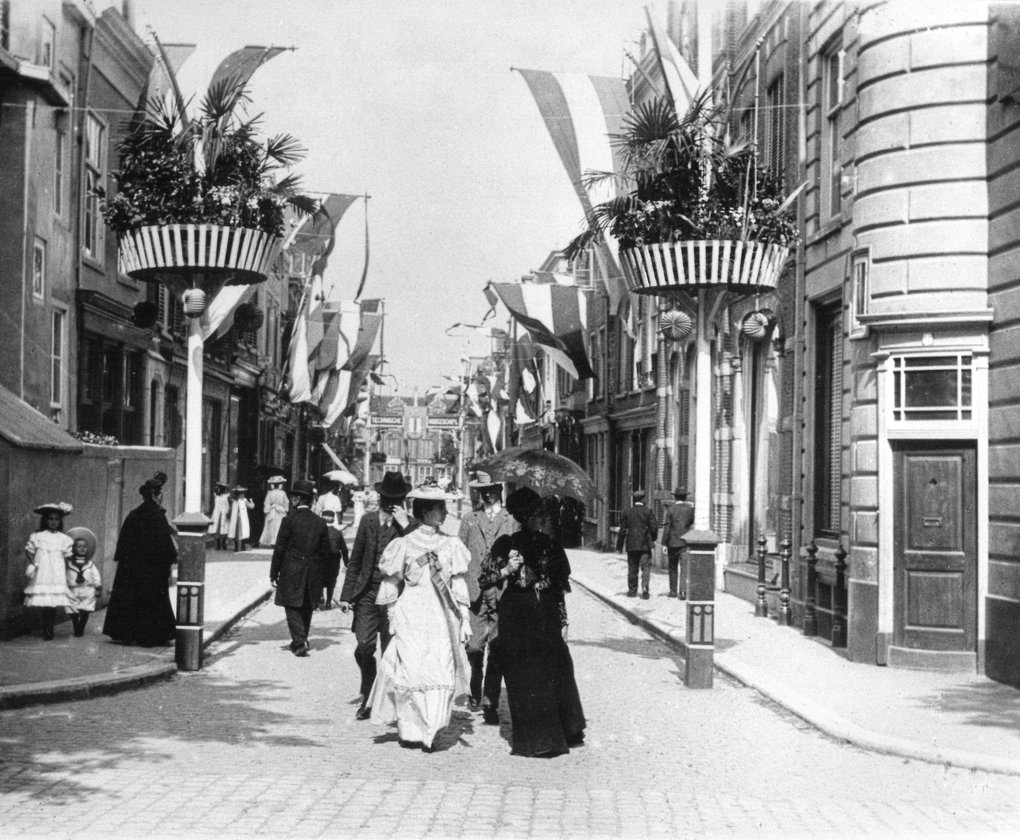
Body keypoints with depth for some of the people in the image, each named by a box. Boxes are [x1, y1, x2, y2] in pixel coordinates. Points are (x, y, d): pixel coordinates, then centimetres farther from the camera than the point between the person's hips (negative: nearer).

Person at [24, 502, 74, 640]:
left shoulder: (64, 539, 7)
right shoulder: (37, 537, 6)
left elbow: (67, 556, 11)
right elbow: (28, 551, 10)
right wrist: (33, 563, -4)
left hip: (57, 575, 1)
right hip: (41, 574, 0)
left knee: (54, 603, -5)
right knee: (42, 603, -5)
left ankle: (50, 629, 2)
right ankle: (45, 629, 4)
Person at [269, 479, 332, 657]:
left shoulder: (290, 520, -10)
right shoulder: (320, 523, 3)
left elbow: (279, 549, -9)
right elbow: (325, 553, 7)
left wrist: (274, 573, -2)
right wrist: (321, 579, 14)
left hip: (291, 573, -4)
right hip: (313, 574, 4)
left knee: (293, 608, 0)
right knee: (306, 609, 17)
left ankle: (299, 642, -13)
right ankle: (301, 641, 27)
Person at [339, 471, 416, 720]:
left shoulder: (411, 526, -1)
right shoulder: (368, 521, 7)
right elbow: (355, 559, 12)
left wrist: (405, 526, -21)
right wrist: (347, 594, 9)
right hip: (367, 593, 2)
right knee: (364, 647, -4)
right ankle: (367, 697, 17)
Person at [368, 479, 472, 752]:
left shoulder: (452, 545, 7)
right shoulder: (405, 544, 0)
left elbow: (458, 584, 10)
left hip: (442, 617, 2)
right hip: (412, 615, -2)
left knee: (442, 673, -1)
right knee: (411, 669, -4)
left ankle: (430, 731, 4)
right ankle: (409, 728, 1)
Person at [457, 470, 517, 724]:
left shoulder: (512, 521, 8)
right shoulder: (469, 520, 13)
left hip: (503, 592, -1)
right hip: (474, 592, 1)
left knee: (497, 650, -4)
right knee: (474, 646, -3)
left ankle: (490, 703, 2)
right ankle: (475, 691, 23)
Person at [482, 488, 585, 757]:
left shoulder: (550, 545, 6)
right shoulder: (507, 544, 0)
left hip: (547, 619, 2)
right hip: (517, 620, -2)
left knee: (556, 672, 0)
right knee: (525, 679, 3)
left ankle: (565, 733, 7)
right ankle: (535, 738, 9)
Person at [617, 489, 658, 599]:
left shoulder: (627, 512, 2)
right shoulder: (647, 512, -5)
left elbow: (622, 530, 2)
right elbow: (654, 527, -7)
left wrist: (620, 546, 7)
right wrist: (653, 539, 12)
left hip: (631, 545, 2)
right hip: (645, 545, -2)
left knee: (632, 568, 11)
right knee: (646, 567, 0)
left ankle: (632, 590, 15)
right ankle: (645, 589, -13)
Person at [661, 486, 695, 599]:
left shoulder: (670, 509, -4)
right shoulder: (691, 509, 1)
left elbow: (666, 528, -7)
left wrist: (664, 544, -5)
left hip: (673, 543, 0)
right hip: (686, 543, 0)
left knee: (673, 568, 14)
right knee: (684, 567, -3)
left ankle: (673, 591, 19)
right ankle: (683, 591, -15)